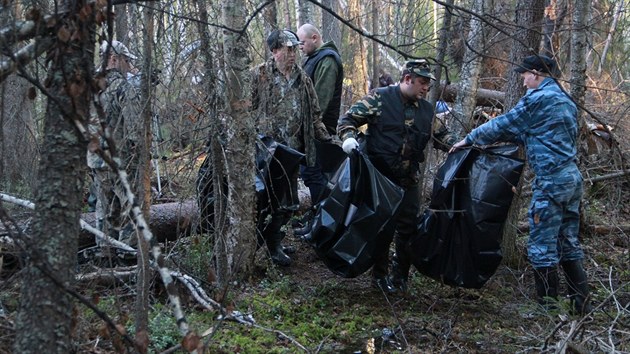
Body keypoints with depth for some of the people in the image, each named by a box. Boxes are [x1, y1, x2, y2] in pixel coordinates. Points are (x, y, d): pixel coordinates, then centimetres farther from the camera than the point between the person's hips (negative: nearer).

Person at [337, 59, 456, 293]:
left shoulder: (426, 109, 11)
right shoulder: (379, 98, -6)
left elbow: (440, 135, 21)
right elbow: (348, 118, -6)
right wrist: (349, 137, -25)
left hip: (409, 181, 5)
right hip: (381, 178, -5)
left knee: (409, 227, 7)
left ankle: (400, 275, 23)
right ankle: (379, 275, 18)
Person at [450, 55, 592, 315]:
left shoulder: (539, 99, -10)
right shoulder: (565, 100, 18)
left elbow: (504, 124, -4)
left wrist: (469, 139, 8)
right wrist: (495, 139, 24)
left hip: (551, 181, -9)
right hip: (572, 177, 9)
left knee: (542, 247, -1)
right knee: (568, 244, 14)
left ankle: (548, 307, 3)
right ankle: (581, 304, 19)